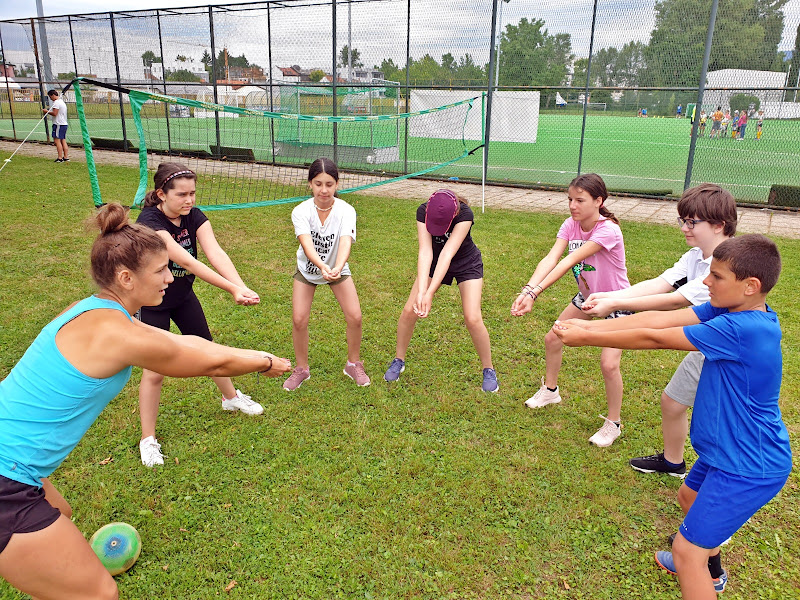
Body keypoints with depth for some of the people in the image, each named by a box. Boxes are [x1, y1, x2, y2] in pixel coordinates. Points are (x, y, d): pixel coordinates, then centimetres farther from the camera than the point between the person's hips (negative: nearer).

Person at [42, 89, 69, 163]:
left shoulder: (56, 102, -12)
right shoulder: (62, 101, 19)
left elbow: (54, 113, -19)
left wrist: (47, 111, -5)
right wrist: (49, 111, 19)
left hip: (58, 124, -9)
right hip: (64, 124, 9)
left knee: (57, 140, -8)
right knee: (63, 141, 9)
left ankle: (60, 158, -11)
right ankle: (66, 157, 7)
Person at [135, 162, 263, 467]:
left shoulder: (194, 216, -14)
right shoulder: (149, 222, -31)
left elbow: (215, 252, -30)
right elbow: (186, 260, -41)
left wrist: (241, 285, -46)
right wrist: (231, 289, -49)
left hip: (183, 296, 6)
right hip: (152, 302, -5)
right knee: (155, 370, -1)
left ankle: (231, 397, 44)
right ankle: (148, 439, 17)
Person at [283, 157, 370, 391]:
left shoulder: (346, 211, -25)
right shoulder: (301, 211, -24)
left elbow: (346, 242, -40)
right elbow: (307, 244, -40)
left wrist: (337, 268, -61)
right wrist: (322, 266, -60)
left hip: (338, 269, 0)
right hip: (307, 269, 0)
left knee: (355, 317, -9)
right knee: (299, 319, -9)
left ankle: (353, 364, 17)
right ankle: (301, 368, 16)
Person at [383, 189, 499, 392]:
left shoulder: (465, 215, -34)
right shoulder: (423, 211, -26)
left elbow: (447, 254, -40)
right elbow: (425, 251, -33)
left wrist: (430, 294, -44)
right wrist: (421, 291, -44)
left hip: (467, 264, -3)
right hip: (433, 262, 3)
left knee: (472, 318, -15)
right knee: (409, 310, -6)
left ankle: (488, 370, 7)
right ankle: (398, 361, 16)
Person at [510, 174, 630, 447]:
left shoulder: (608, 230, -31)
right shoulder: (571, 225, -12)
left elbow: (568, 263, -40)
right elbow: (551, 258, -27)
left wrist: (535, 293, -46)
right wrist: (527, 290, -43)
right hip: (587, 296, 7)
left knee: (609, 363, -15)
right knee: (552, 339, 11)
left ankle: (613, 424, 8)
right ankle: (550, 391, 38)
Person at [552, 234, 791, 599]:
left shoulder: (743, 330, -31)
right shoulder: (732, 310, -4)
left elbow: (654, 338, -26)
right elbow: (659, 319, -10)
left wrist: (585, 338, -17)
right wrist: (586, 326, -16)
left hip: (747, 468, -10)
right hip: (730, 451, 10)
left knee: (687, 551, -4)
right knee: (689, 496, 33)